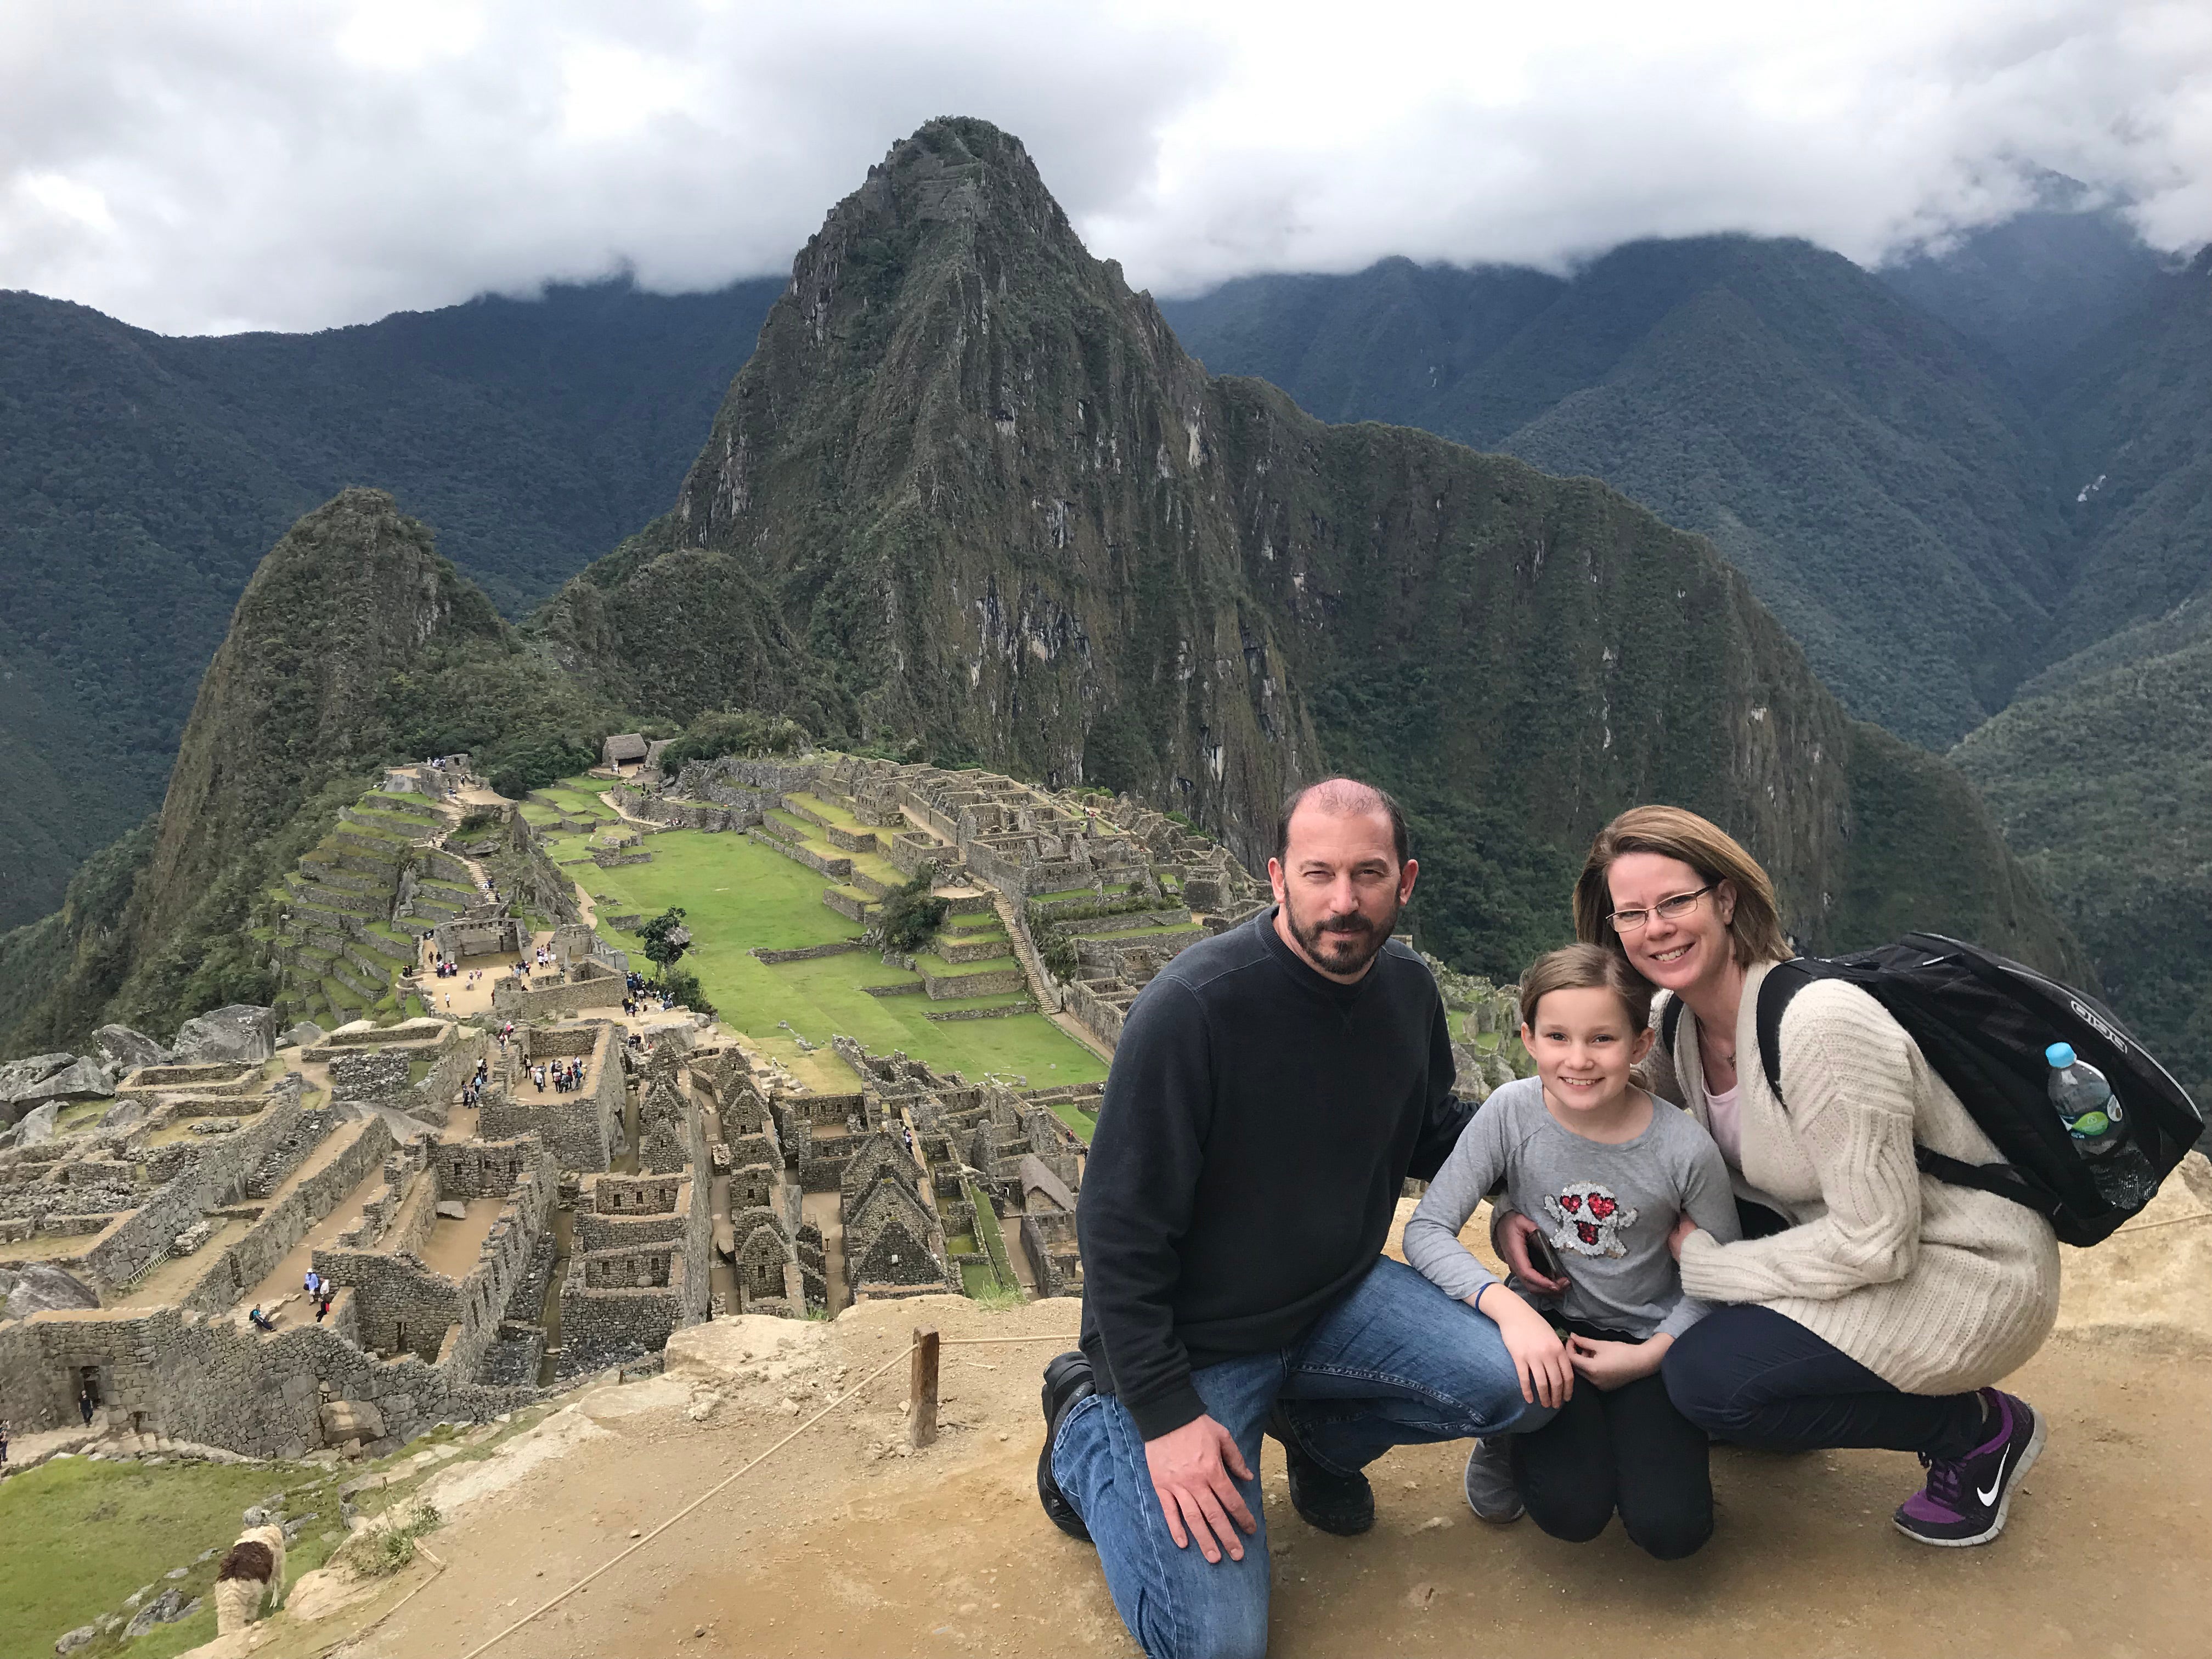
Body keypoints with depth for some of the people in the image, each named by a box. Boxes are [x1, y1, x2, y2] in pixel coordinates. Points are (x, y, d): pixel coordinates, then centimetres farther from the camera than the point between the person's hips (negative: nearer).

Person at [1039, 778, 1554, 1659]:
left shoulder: (1407, 988, -5)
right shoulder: (1193, 1007, -26)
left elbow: (1431, 1135, 15)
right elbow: (1121, 1229, -21)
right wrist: (1167, 1415, -21)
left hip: (1336, 1297, 6)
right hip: (1194, 1338, -6)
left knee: (1522, 1384, -16)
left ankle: (1317, 1429, 13)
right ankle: (1087, 1425, 15)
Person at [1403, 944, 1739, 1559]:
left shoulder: (1687, 1149, -19)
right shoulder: (1512, 1113, -18)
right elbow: (1427, 1230, -19)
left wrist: (1650, 1355, -13)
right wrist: (1507, 1306, -33)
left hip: (1648, 1341, 1)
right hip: (1545, 1329, 0)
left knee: (1671, 1530, -17)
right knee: (1571, 1512, -21)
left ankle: (1631, 1433, 16)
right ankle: (1513, 1442, 13)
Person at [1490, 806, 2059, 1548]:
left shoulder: (1822, 1022, -29)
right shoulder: (1676, 1021, -5)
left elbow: (1874, 1244, -27)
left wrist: (1695, 1261, -19)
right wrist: (1519, 1210, -12)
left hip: (1973, 1273, -8)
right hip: (1855, 1238, 8)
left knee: (1706, 1375, -22)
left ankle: (1979, 1429, 0)